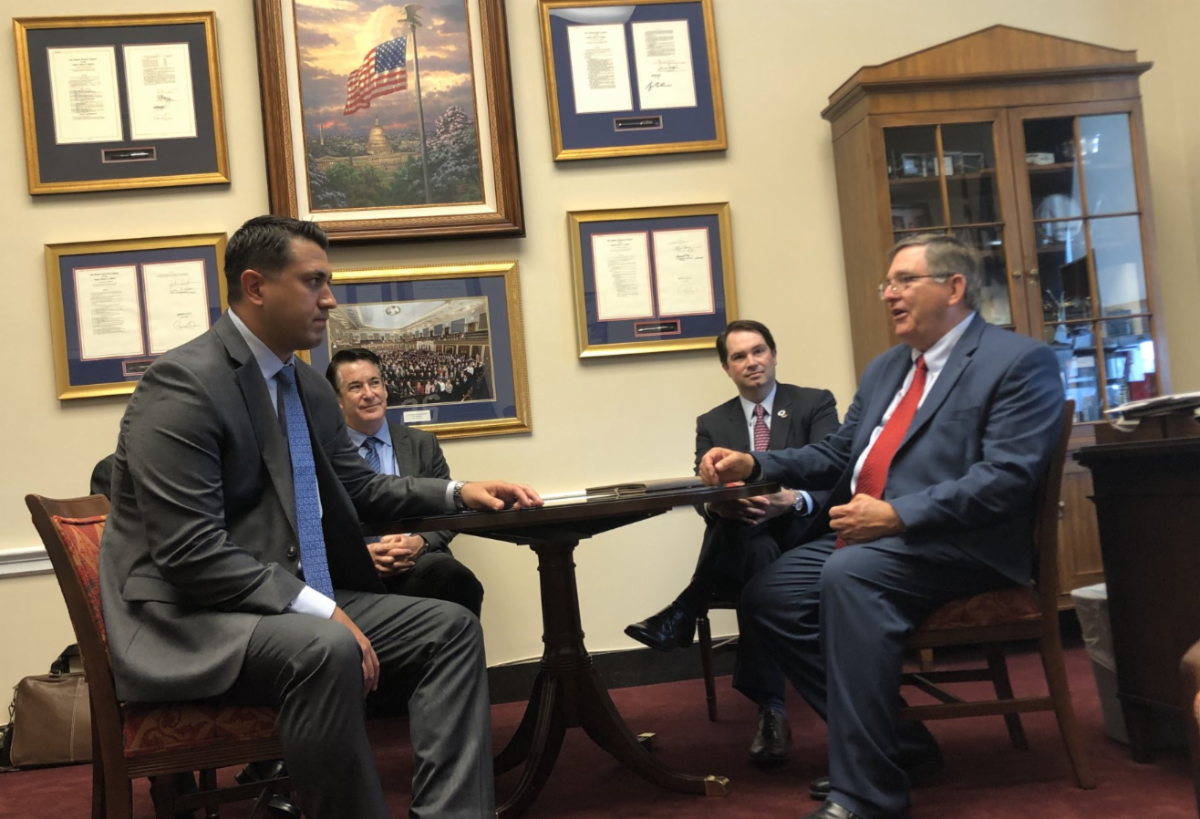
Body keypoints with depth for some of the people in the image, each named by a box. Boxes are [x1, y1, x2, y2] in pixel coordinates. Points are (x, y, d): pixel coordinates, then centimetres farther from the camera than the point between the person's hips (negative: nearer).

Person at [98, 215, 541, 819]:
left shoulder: (309, 386, 9)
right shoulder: (183, 382, -16)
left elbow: (360, 489, 22)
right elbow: (191, 552, -23)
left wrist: (458, 494, 6)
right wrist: (320, 611, -25)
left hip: (297, 603, 9)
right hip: (189, 620, -9)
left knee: (451, 627, 0)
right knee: (327, 649, -35)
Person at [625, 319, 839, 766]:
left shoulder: (815, 404, 5)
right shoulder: (711, 423, 14)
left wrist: (793, 501, -32)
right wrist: (719, 504, -26)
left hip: (801, 537, -2)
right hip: (740, 541, 2)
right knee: (758, 551, -36)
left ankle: (683, 613, -28)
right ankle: (769, 708, -36)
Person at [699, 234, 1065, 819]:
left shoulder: (1021, 362, -5)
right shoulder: (885, 369, 21)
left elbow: (1008, 476, -17)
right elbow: (835, 454, 22)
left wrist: (896, 515, -24)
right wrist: (752, 465, 5)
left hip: (960, 545, -9)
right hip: (864, 537, 9)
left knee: (850, 574, -34)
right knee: (765, 600, -7)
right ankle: (895, 744, 4)